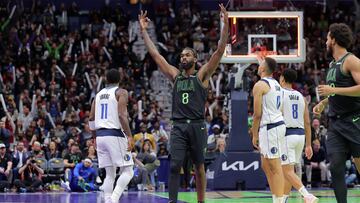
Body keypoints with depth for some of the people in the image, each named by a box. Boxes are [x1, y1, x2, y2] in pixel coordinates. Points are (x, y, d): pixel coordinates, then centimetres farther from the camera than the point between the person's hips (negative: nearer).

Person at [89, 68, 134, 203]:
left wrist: (95, 137, 25)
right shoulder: (121, 92, -3)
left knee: (110, 174, 10)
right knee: (127, 171, -1)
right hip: (115, 135, -6)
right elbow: (121, 115, -15)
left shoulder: (99, 94, 16)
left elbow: (91, 118, 15)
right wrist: (129, 136, -16)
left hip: (100, 136, 6)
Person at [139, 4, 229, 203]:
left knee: (199, 167, 6)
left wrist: (225, 24, -13)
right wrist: (143, 30, 13)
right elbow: (155, 54, 15)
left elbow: (219, 51, -5)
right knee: (174, 166, -10)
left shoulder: (202, 75, 4)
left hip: (197, 126, -2)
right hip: (178, 126, 2)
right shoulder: (175, 75, 13)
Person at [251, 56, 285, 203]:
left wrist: (254, 135, -7)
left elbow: (257, 114, -13)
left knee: (275, 168, -9)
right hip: (279, 123, 10)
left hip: (269, 127, -10)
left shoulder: (259, 85, -11)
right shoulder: (276, 84, 13)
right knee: (266, 166, 17)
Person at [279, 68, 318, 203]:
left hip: (286, 135, -7)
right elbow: (307, 123, 12)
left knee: (288, 171, -9)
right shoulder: (301, 97, 13)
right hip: (300, 135, 7)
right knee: (288, 170, 18)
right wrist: (308, 145, 15)